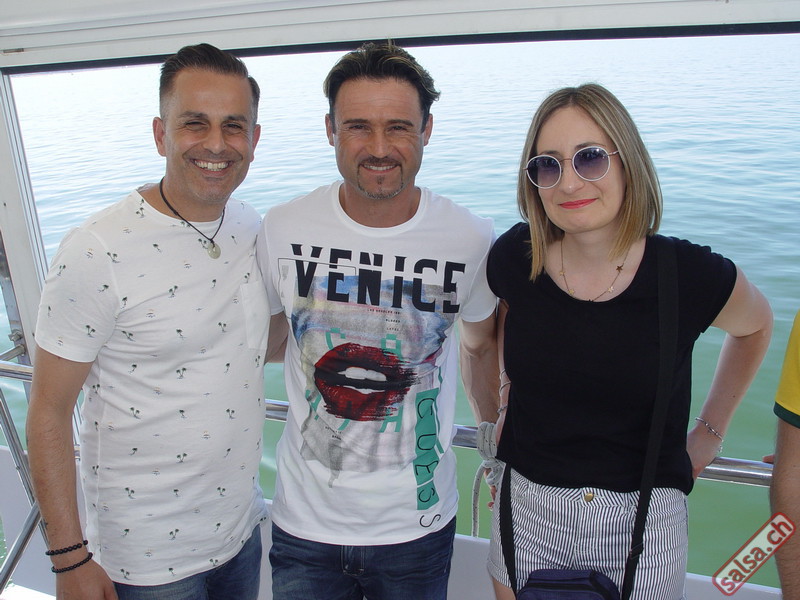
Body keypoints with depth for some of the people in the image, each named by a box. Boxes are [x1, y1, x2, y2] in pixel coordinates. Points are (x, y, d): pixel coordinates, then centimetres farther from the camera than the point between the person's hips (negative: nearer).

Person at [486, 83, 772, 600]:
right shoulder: (514, 257, -12)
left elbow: (754, 325, 7)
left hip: (645, 519, -1)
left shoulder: (692, 276, -16)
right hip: (528, 511, 2)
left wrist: (712, 429, 8)